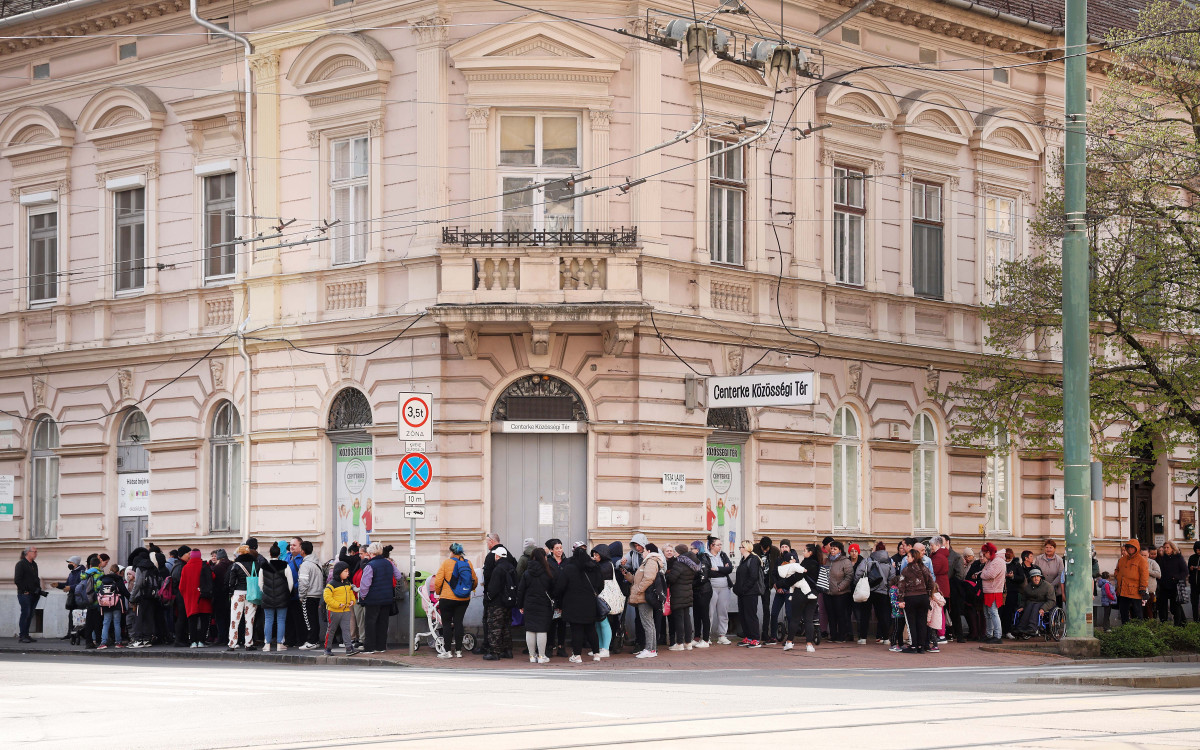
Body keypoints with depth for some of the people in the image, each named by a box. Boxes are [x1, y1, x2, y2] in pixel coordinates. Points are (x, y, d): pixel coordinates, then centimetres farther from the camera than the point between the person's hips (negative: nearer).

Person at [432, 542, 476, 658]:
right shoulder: (468, 563, 4)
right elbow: (475, 581, 10)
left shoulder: (446, 563, -8)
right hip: (464, 600, 4)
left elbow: (438, 581, -9)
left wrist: (438, 592, 8)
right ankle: (458, 650, 8)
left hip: (447, 598, -4)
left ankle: (448, 651, 0)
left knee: (446, 623, 3)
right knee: (458, 622, 9)